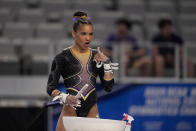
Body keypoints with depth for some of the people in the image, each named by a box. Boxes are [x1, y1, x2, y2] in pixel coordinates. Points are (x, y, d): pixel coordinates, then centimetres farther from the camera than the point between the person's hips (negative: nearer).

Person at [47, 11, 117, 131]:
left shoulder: (97, 56, 11)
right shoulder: (63, 57, -1)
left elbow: (108, 87, 7)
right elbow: (51, 87, -4)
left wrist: (107, 64, -3)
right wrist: (64, 98, -22)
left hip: (91, 111, 3)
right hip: (70, 110, -3)